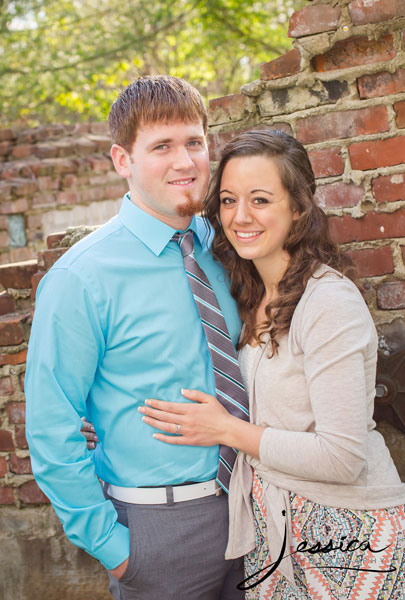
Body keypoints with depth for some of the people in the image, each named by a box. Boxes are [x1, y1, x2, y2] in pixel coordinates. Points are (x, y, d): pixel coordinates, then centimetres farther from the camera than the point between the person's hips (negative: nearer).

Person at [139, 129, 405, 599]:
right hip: (275, 524, 7)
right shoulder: (252, 295, 3)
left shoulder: (331, 303, -22)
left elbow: (342, 458, -24)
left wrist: (228, 430, -18)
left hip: (346, 532, -7)